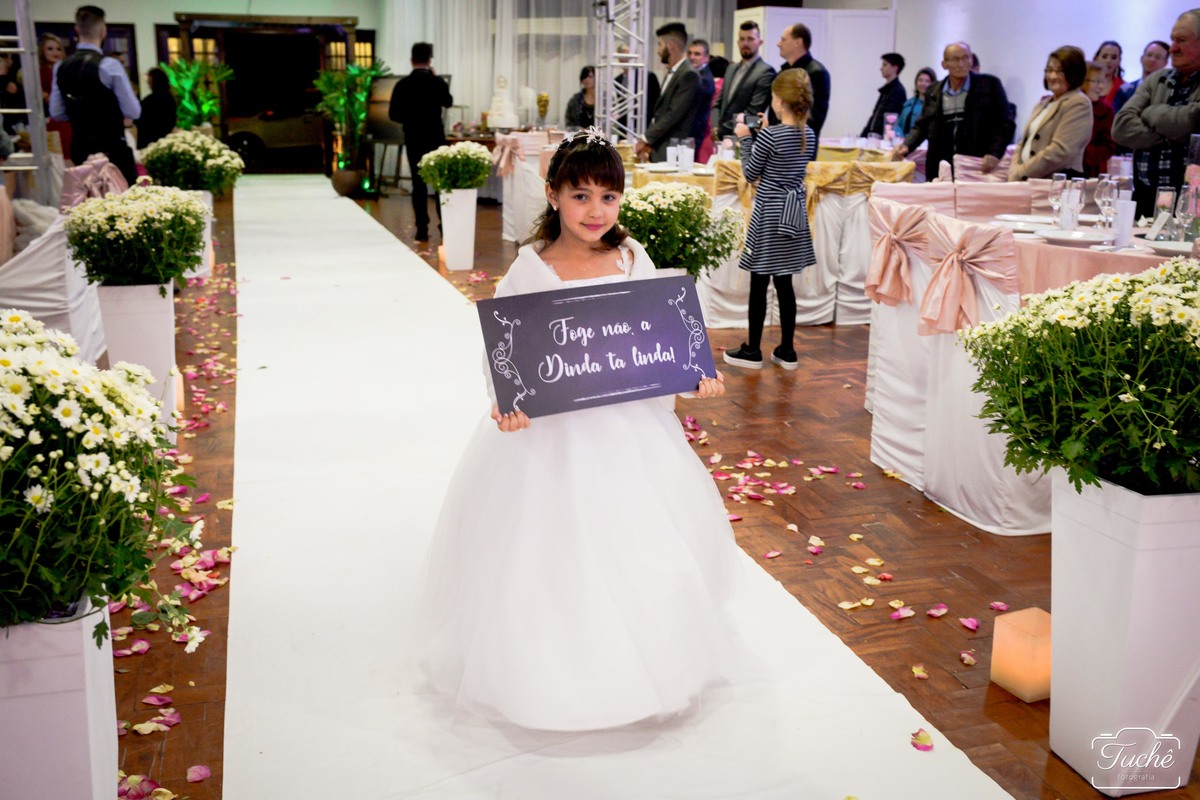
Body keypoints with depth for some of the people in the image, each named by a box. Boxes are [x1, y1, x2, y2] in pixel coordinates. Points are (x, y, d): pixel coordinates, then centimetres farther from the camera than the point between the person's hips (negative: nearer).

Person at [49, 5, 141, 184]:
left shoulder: (61, 67, 4)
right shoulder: (109, 66, -14)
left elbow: (56, 113, 10)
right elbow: (133, 112, -12)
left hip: (80, 148, 6)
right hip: (112, 148, -6)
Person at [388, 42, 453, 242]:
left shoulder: (402, 84, -4)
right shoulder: (437, 82, -7)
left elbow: (393, 115, -3)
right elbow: (448, 102, 12)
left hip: (413, 140, 1)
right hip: (436, 138, -1)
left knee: (418, 183, 5)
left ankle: (422, 229, 3)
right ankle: (445, 225, 7)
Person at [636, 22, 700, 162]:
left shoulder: (689, 75, -11)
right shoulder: (671, 73, 17)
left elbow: (674, 114, -18)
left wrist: (646, 139, -13)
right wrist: (649, 143, 6)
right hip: (659, 150, 8)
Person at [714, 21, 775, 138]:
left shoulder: (766, 72, -8)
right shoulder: (731, 69, 18)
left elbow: (753, 111, -15)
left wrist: (723, 130, -15)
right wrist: (716, 127, -1)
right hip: (722, 135, 7)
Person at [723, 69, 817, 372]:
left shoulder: (769, 135, -16)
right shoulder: (809, 135, 4)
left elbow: (750, 173, -7)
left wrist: (745, 139, 4)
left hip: (768, 214, -6)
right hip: (794, 214, 6)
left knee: (759, 283, 2)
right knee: (784, 283, 12)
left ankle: (752, 351, 9)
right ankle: (786, 351, 16)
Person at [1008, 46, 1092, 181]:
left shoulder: (1078, 104, -3)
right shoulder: (1044, 103, 21)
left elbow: (1060, 151, -13)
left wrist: (1021, 172, -13)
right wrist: (1014, 169, 0)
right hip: (1030, 181, 6)